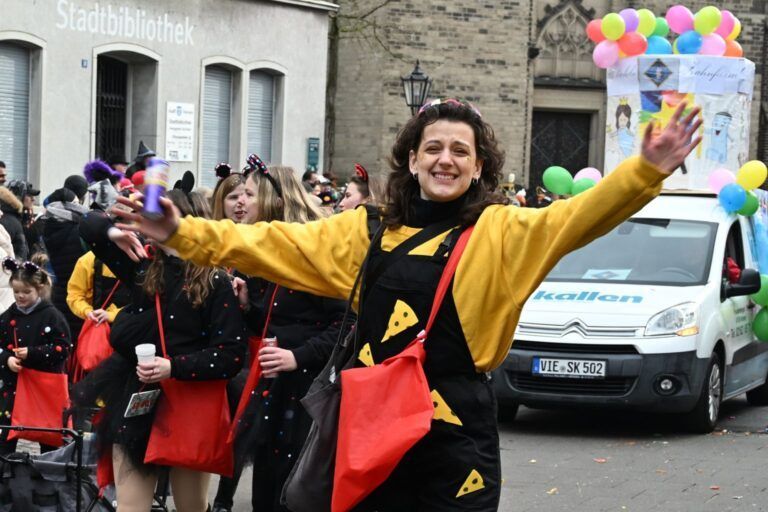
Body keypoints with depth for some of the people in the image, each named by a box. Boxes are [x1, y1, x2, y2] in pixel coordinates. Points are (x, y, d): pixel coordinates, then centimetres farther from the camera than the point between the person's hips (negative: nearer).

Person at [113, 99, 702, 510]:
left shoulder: (500, 233, 0)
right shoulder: (368, 232, 10)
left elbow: (577, 218, -15)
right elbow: (272, 244, 9)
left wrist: (646, 171, -31)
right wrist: (184, 233, 1)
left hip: (455, 428, -4)